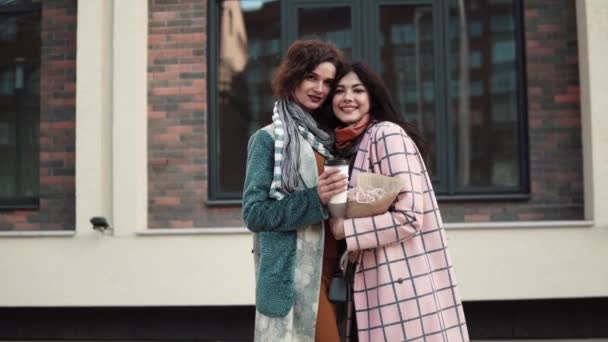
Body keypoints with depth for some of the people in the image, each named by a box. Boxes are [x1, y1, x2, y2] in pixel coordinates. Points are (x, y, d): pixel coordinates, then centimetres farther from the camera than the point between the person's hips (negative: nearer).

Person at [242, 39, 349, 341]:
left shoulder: (327, 138, 13)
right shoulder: (269, 139, -6)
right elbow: (254, 213, -12)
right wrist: (314, 199, -20)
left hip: (333, 269, 7)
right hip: (295, 274, -6)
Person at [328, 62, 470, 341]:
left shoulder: (388, 135, -10)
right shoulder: (348, 145, 14)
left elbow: (409, 217, -17)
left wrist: (347, 229, -12)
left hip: (402, 284, -8)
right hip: (370, 283, 8)